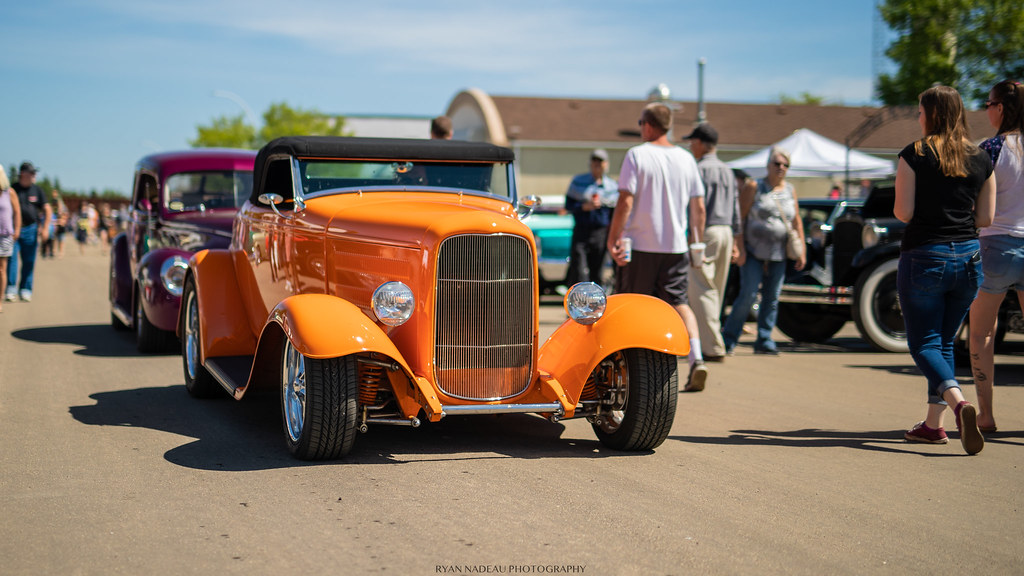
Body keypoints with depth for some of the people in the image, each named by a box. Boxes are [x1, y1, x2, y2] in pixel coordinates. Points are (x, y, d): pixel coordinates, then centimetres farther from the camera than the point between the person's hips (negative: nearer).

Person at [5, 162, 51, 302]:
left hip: (30, 229, 2)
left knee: (29, 261, 3)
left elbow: (47, 209, 10)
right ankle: (11, 289, -6)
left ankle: (25, 290, 11)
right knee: (12, 258, -9)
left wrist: (45, 228, 1)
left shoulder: (37, 190, 7)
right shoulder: (13, 189, 1)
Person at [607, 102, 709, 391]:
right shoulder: (686, 158, 7)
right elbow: (698, 207, 8)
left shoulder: (637, 155, -7)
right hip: (676, 246, 4)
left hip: (640, 245, -4)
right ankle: (696, 359, -12)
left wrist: (613, 238, -7)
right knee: (679, 302, 7)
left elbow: (626, 201, -13)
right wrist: (698, 243, 18)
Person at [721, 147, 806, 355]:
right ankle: (728, 339, 0)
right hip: (753, 252, -4)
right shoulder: (755, 188, -2)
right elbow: (739, 218, -6)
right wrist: (740, 249, -13)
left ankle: (764, 341, 11)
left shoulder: (790, 190, 11)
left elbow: (797, 222, 15)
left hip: (778, 255, 4)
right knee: (748, 295, -10)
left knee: (772, 298, 4)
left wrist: (801, 252, 9)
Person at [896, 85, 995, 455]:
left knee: (923, 342, 1)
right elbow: (985, 218, 6)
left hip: (924, 257, -5)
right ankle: (933, 424, 16)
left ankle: (958, 402, -24)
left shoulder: (915, 155, -8)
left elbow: (903, 213, -11)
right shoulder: (981, 160, 4)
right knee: (945, 341, 17)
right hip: (969, 258, 5)